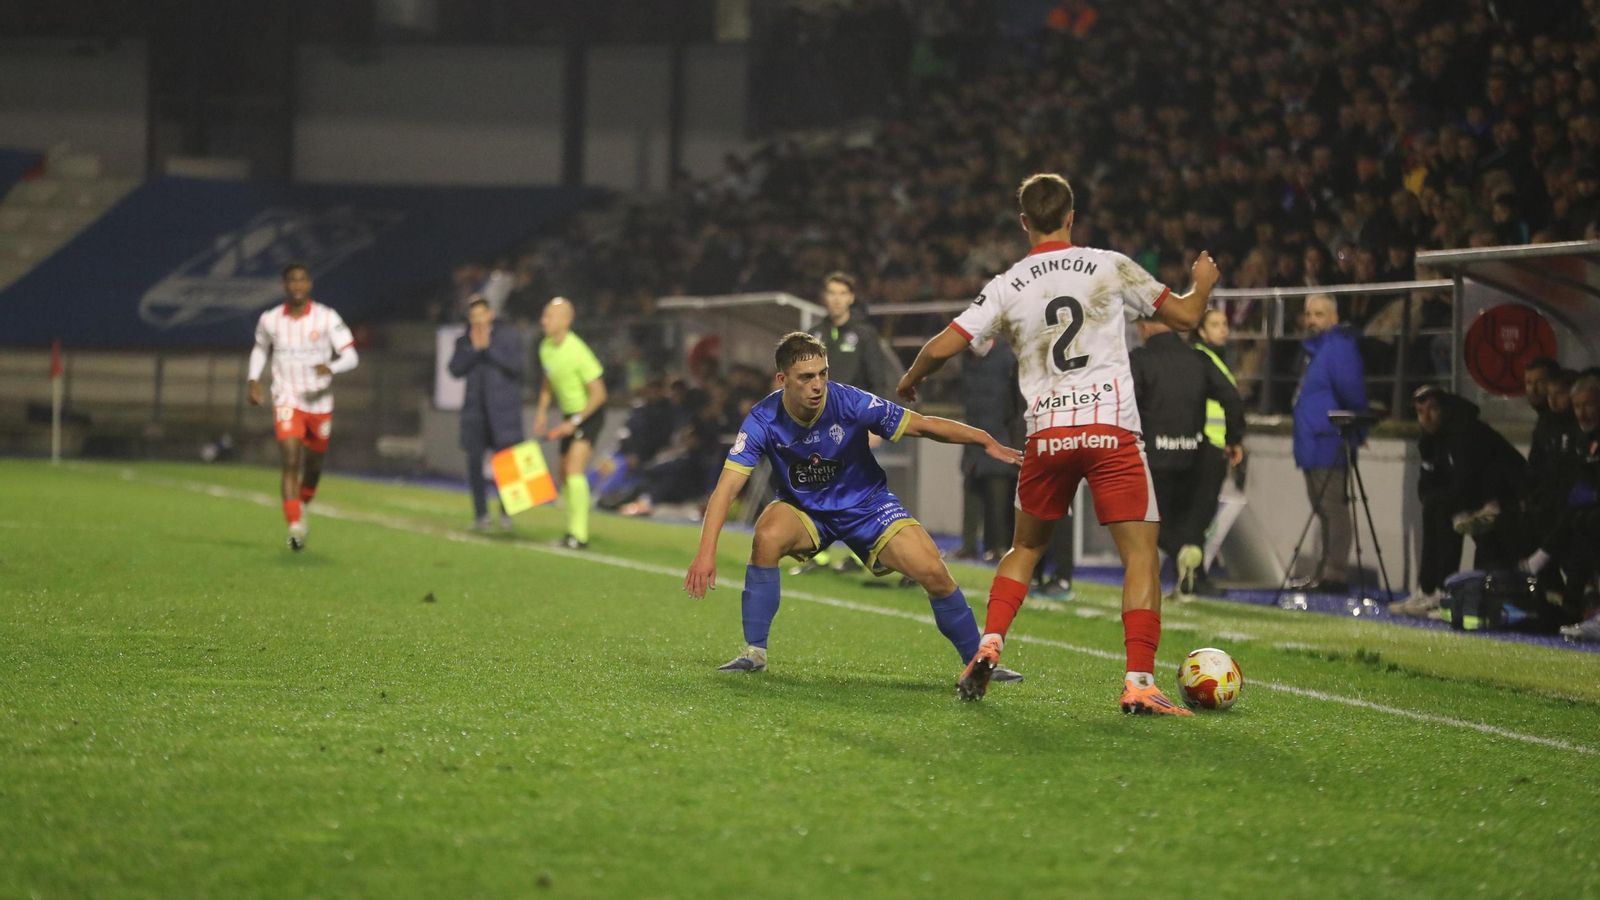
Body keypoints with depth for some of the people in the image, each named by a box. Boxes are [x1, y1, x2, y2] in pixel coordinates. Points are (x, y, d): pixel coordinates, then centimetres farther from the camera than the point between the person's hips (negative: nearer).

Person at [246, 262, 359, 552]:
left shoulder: (327, 318, -6)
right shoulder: (270, 320, 0)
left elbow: (351, 356, -9)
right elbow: (260, 349, 21)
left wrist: (330, 368, -30)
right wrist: (253, 380, 7)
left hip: (320, 403, 1)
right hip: (287, 401, -1)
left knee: (313, 466, 14)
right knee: (290, 464, -17)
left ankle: (302, 508, 43)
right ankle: (295, 528, -21)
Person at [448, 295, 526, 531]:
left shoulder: (507, 335, 2)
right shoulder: (464, 341, 10)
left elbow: (515, 364, -11)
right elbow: (455, 369, -2)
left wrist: (488, 347, -15)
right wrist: (473, 348, -13)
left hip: (502, 408, -3)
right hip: (475, 410, 3)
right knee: (474, 462, 0)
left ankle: (506, 510, 10)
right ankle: (480, 514, 8)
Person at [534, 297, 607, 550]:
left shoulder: (577, 352, -24)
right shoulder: (545, 347, 0)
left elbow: (598, 394, -20)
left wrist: (575, 422, -20)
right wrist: (542, 411, 8)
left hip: (588, 414, -8)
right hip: (569, 415, 8)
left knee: (575, 471, -20)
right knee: (565, 475, 11)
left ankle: (579, 535, -18)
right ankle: (572, 531, 24)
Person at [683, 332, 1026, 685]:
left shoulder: (851, 403, -25)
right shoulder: (763, 420, -23)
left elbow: (923, 425, -17)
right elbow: (727, 486, -26)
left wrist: (986, 442, -25)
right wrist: (707, 552, -37)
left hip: (866, 505, 0)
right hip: (803, 509, 0)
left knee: (934, 573, -16)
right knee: (767, 537, -33)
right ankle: (754, 653, -17)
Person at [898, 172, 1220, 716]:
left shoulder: (1008, 287, 7)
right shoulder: (1111, 267, 4)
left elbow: (942, 347, 5)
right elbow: (1185, 316, 12)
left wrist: (910, 381, 26)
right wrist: (1203, 283, 34)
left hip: (1046, 434, 2)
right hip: (1111, 426, -2)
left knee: (1026, 547, 23)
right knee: (1141, 552, -2)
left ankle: (988, 648, 7)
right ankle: (1139, 682, -13)